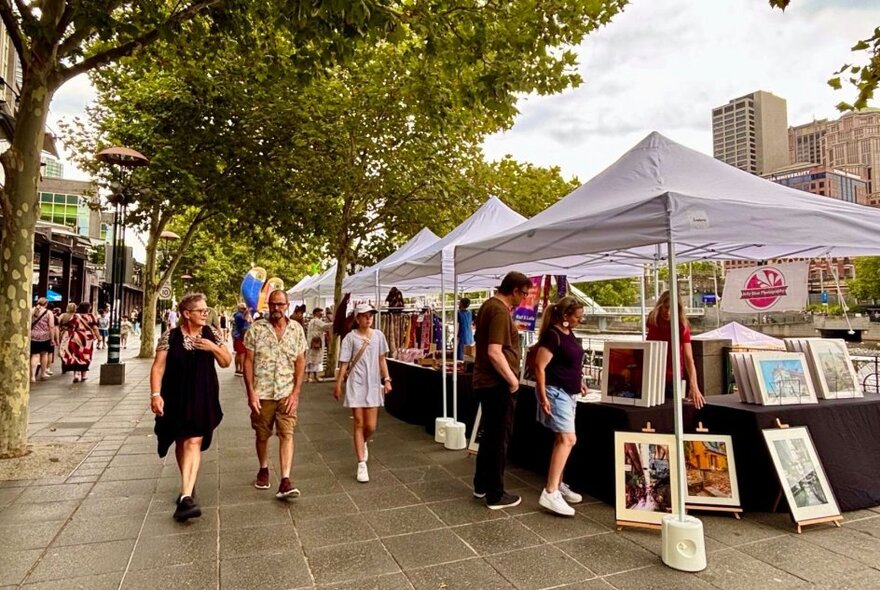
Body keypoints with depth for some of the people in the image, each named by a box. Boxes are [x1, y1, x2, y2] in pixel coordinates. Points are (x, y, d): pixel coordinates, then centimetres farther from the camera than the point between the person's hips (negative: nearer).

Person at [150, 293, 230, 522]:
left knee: (194, 442, -10)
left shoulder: (211, 334, 0)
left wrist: (214, 348, -13)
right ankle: (188, 484, 36)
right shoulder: (170, 336, -5)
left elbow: (227, 362, 5)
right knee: (181, 442, 15)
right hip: (176, 398, 1)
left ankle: (186, 496, -13)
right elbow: (158, 367, -5)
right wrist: (156, 394, -15)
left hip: (202, 398, 0)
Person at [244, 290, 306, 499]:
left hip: (287, 393, 0)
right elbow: (248, 361, -3)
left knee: (287, 435, -7)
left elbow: (300, 362, 2)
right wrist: (251, 392, -9)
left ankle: (285, 481, -6)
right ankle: (263, 469, 39)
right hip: (262, 393, 0)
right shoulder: (256, 328, -4)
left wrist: (296, 392, -4)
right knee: (262, 435, 15)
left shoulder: (296, 329, 0)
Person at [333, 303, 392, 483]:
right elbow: (344, 363, -2)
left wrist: (386, 379, 4)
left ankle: (363, 443, 38)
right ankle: (361, 464, 10)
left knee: (371, 425, 3)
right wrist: (338, 384, -2)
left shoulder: (378, 335, 4)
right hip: (356, 384, -2)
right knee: (359, 423, 2)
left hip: (373, 383, 3)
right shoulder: (350, 337, -5)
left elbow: (381, 360, 10)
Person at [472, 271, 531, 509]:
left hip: (485, 381, 10)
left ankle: (481, 485, 31)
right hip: (498, 384, -10)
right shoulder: (500, 311, -20)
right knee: (499, 439, 2)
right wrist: (513, 380, -18)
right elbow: (495, 353, -27)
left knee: (489, 436, 20)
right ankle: (495, 495, 14)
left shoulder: (488, 305, 11)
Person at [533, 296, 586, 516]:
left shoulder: (569, 334, 10)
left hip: (569, 392, 10)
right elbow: (540, 367, -21)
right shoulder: (552, 335, -18)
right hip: (555, 392, -10)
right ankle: (550, 492, -17)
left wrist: (578, 382, 20)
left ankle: (558, 484, 25)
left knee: (562, 439, 14)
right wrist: (543, 396, -23)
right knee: (568, 439, -16)